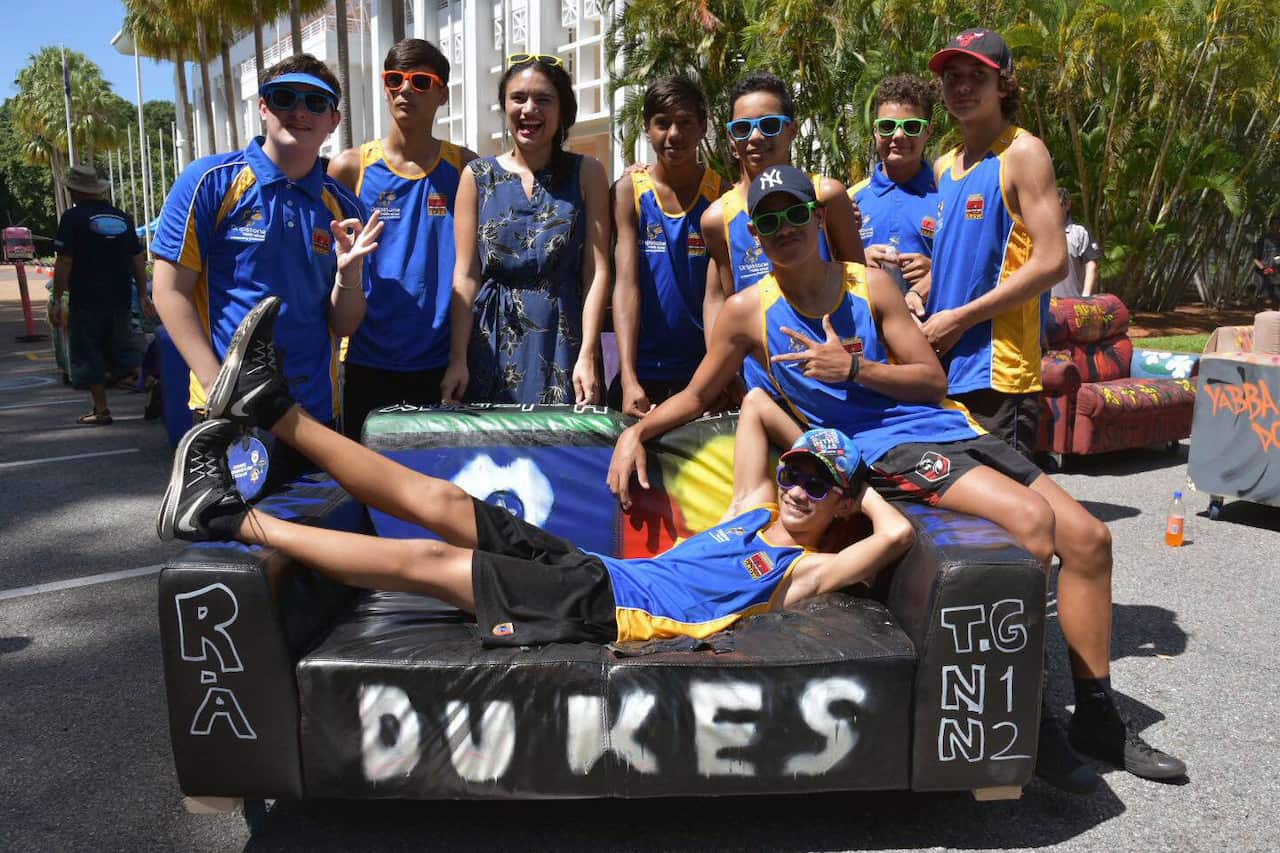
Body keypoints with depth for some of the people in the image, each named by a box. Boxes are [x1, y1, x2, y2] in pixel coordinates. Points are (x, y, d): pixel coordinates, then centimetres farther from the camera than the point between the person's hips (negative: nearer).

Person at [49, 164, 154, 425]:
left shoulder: (73, 218, -7)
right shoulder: (122, 217, 10)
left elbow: (64, 262, -11)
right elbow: (138, 259, 10)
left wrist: (56, 300, -7)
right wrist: (142, 294, 15)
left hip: (86, 301, -5)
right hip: (120, 300, 5)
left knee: (88, 355, 5)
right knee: (120, 348, 18)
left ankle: (101, 410, 6)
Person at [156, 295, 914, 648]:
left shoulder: (804, 570, -1)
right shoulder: (758, 507, 20)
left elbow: (897, 533, -15)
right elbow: (755, 411, 27)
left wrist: (861, 484, 2)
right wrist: (811, 440, 23)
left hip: (607, 612, -7)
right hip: (594, 570, 7)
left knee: (428, 560, -15)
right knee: (438, 501, -4)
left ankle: (233, 520, -9)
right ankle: (270, 405, -1)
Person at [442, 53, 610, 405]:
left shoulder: (586, 173, 3)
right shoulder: (477, 175, 6)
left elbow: (597, 271, -3)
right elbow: (466, 275, 1)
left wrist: (588, 355, -13)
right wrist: (457, 359, -7)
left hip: (563, 340, -1)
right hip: (493, 340, 1)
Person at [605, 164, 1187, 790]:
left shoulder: (871, 284, 7)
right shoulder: (748, 310, 1)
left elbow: (933, 381, 6)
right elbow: (696, 395, 11)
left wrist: (854, 369, -10)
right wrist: (635, 430, -5)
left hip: (947, 429, 6)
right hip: (878, 450, -5)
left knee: (1088, 536, -2)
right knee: (1032, 520, -28)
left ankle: (1097, 718, 14)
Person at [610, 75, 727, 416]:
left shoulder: (722, 193, -1)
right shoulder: (629, 191, -1)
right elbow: (626, 283, -9)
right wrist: (628, 379, -18)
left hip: (707, 371, 0)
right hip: (643, 372, 0)